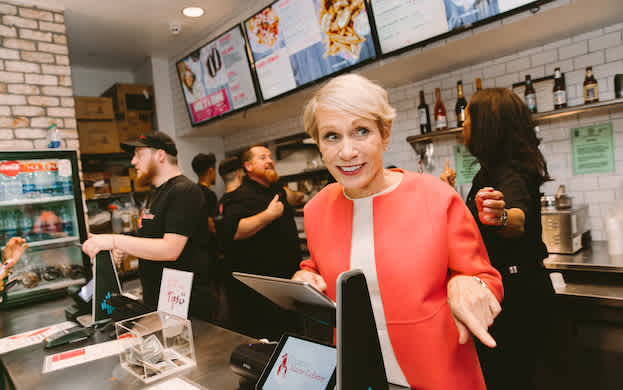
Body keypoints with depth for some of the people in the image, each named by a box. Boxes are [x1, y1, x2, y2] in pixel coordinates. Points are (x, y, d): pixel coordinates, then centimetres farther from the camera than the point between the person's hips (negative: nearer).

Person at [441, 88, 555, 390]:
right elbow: (473, 225, 21)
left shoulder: (510, 175, -22)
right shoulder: (491, 170, 8)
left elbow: (519, 217, -45)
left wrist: (502, 217, -65)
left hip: (516, 294, -10)